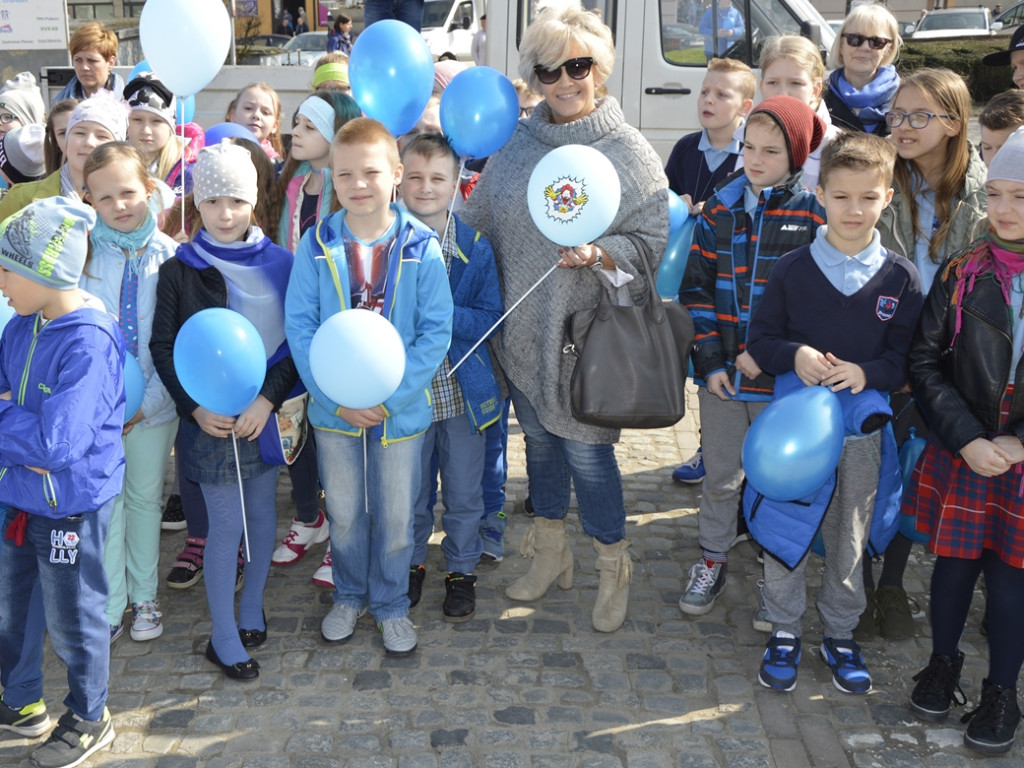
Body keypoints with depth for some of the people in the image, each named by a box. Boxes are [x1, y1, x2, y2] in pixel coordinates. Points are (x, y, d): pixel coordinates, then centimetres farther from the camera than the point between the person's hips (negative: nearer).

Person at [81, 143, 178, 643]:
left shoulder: (170, 257, -6)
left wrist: (147, 401, -13)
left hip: (153, 404, 0)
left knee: (145, 499, 15)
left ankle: (144, 597, 31)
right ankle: (109, 606, 22)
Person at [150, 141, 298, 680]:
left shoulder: (278, 264, -1)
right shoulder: (179, 271, -4)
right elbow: (162, 348, -1)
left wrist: (269, 398, -13)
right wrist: (195, 408, -11)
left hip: (266, 411, 2)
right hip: (209, 417, -2)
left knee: (263, 511, 13)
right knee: (226, 524, 1)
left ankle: (251, 611, 32)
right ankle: (224, 639, 14)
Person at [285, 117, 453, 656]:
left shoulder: (422, 248, -10)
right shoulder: (316, 246, -7)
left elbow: (436, 332, -10)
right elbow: (299, 325, -7)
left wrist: (388, 397, -17)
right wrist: (337, 398, -15)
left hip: (401, 409, -1)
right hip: (333, 409, 1)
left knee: (395, 515, 13)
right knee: (343, 512, 17)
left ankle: (391, 606, 35)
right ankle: (349, 596, 40)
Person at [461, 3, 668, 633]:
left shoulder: (629, 152, -8)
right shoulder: (516, 145, 5)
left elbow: (653, 242, -9)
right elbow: (477, 224, 11)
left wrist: (598, 255, -26)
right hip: (521, 328, 5)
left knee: (586, 451, 1)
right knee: (539, 441, 18)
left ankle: (615, 571, 25)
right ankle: (552, 557, 38)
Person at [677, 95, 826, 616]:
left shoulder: (813, 216, -5)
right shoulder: (719, 210, 3)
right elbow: (695, 289, 3)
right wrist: (709, 360, -5)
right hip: (720, 372, 2)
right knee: (720, 475, 13)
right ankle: (712, 562, 32)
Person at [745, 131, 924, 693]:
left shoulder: (900, 278, -2)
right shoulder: (792, 269, -4)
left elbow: (906, 358, 0)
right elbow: (760, 339, 1)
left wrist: (867, 373, -19)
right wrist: (793, 356, -19)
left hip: (861, 428, 1)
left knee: (849, 539, 14)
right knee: (784, 531, 8)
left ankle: (840, 635, 32)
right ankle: (784, 632, 26)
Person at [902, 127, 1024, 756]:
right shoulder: (965, 271, -3)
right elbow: (927, 360, -2)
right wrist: (967, 439, -11)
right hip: (963, 453, 1)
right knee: (956, 562, 13)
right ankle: (943, 665, 36)